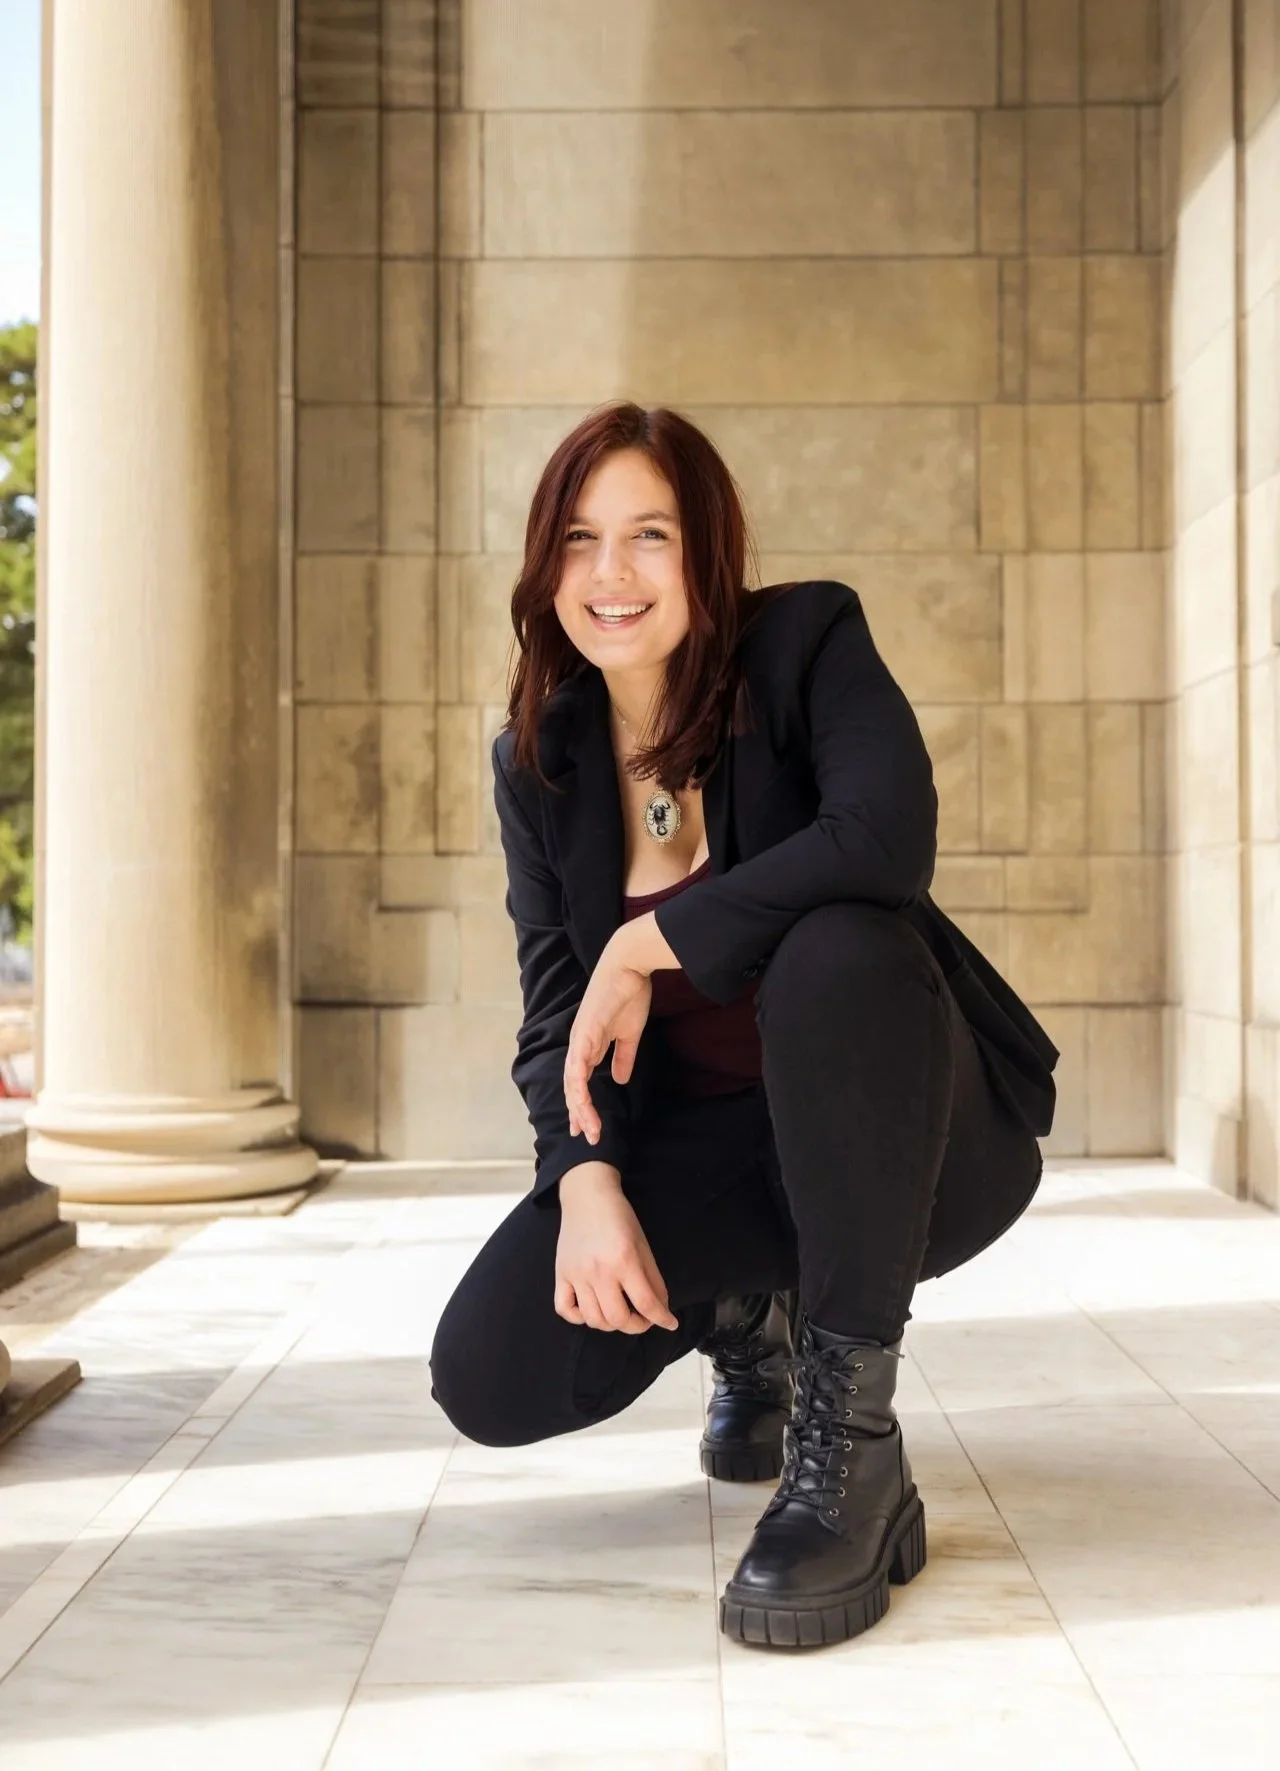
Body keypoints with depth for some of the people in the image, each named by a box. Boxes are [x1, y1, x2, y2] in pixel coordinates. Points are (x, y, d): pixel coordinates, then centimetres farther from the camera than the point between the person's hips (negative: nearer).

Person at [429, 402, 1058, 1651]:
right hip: (700, 1149, 4)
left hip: (901, 1134, -4)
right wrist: (589, 1181, -22)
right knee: (488, 1376, -17)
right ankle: (744, 1319, 19)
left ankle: (852, 1454, -27)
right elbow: (556, 1005, -3)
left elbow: (887, 837, -31)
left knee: (833, 950, -38)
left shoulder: (806, 643, -11)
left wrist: (644, 948, -26)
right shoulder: (536, 760, 1)